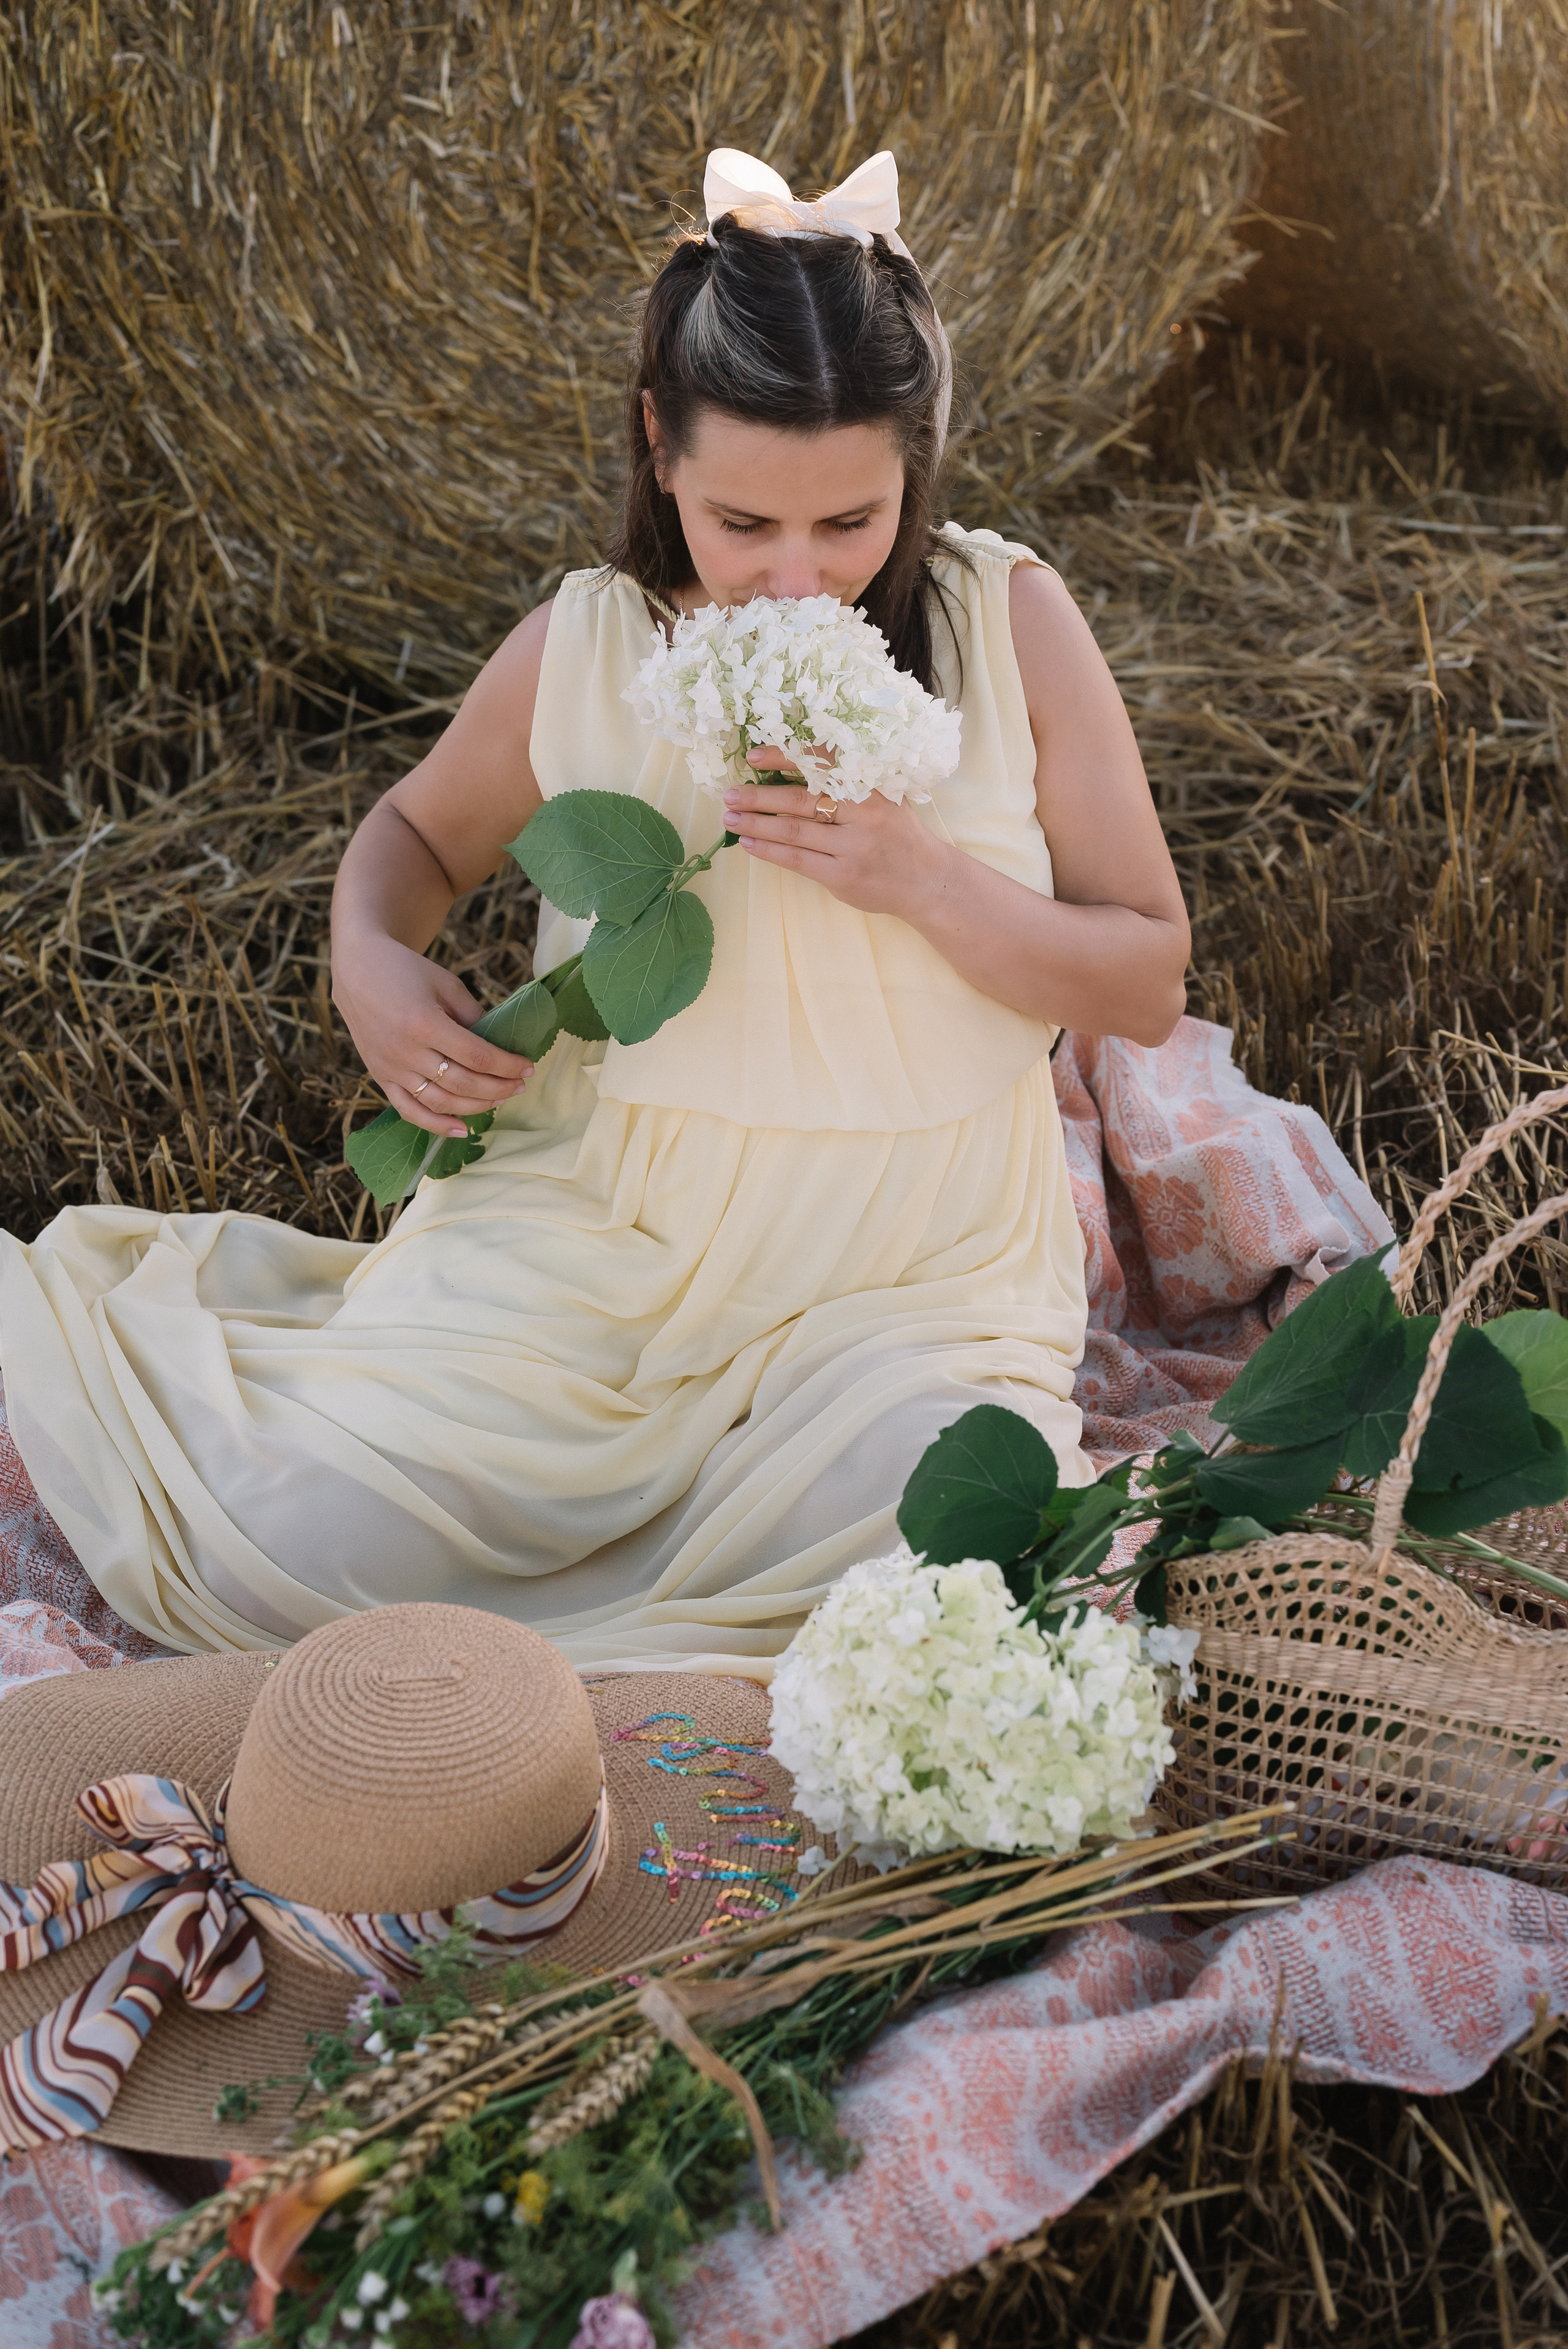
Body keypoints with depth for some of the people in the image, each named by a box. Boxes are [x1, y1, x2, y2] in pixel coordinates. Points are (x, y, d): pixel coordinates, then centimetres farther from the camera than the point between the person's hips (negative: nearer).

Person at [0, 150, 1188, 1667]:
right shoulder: (583, 653, -3)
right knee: (278, 1554, -15)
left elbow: (1147, 985, -2)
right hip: (601, 1228, 0)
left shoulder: (1008, 624, -5)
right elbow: (419, 828, 18)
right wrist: (371, 967, -6)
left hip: (912, 1269, 1)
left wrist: (916, 875, -19)